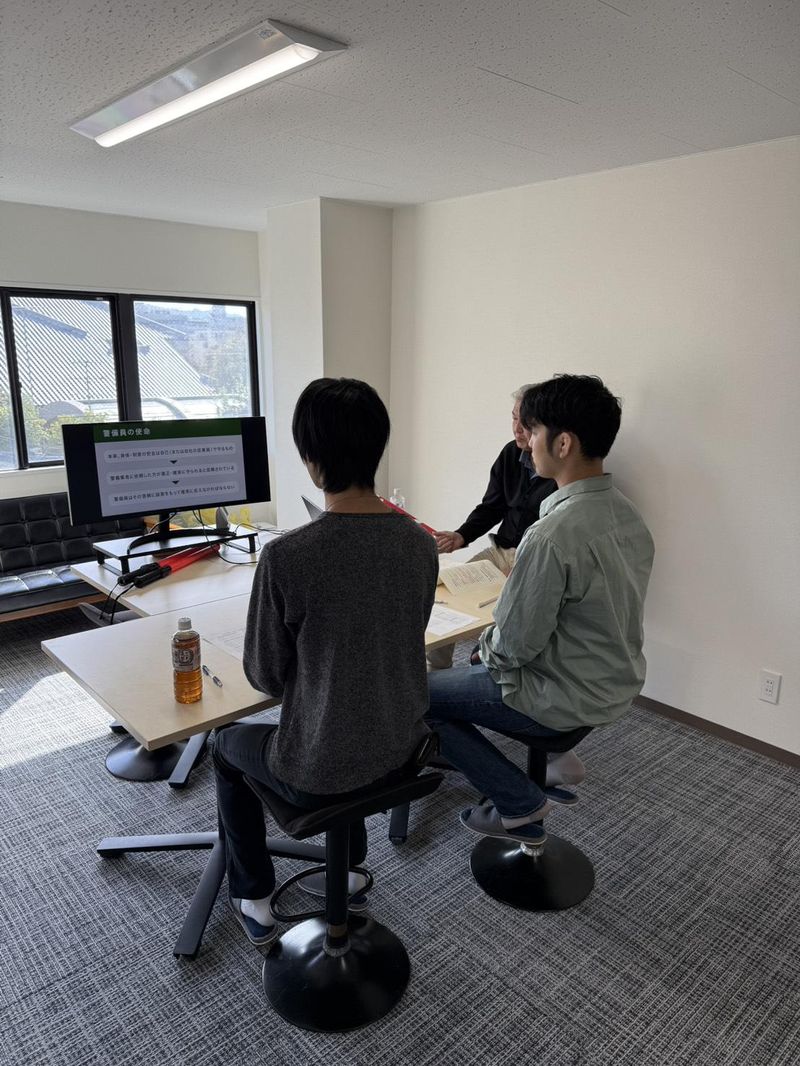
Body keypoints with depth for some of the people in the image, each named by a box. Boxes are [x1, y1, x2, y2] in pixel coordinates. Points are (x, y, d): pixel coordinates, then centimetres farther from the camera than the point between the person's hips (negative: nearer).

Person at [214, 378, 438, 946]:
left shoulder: (286, 556, -27)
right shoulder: (421, 544, -11)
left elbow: (266, 676, -14)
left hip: (320, 773, -4)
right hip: (402, 751, 5)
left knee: (228, 747, 27)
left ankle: (254, 900, 38)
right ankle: (352, 862, 49)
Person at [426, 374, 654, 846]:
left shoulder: (553, 536, -30)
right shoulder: (628, 514, -2)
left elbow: (514, 645, -23)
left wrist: (485, 647, 0)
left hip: (566, 700, -9)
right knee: (479, 658, 26)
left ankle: (522, 803, 10)